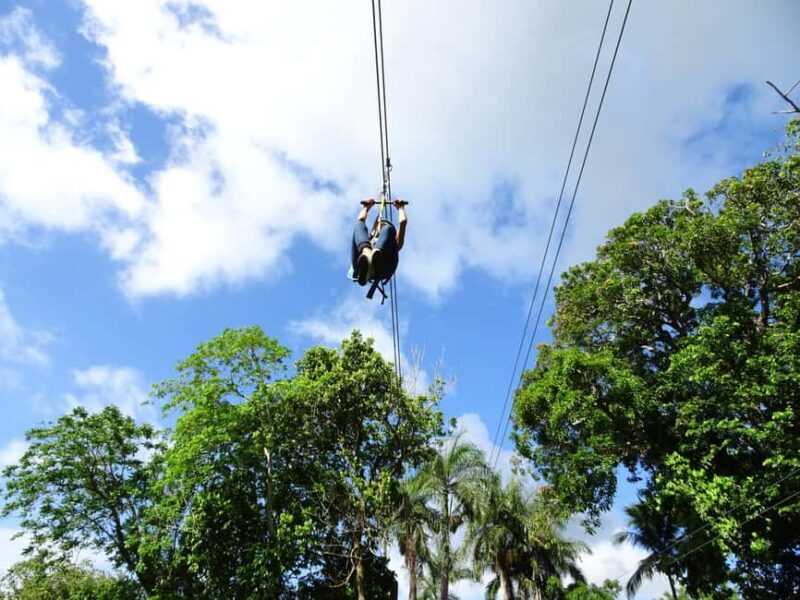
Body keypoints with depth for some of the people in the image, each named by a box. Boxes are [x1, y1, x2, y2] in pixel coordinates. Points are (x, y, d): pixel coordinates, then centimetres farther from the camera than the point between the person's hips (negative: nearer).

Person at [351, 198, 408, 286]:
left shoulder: (394, 244, 44)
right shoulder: (367, 242, 46)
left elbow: (403, 222, 42)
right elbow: (361, 220, 44)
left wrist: (400, 207, 60)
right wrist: (366, 207, 61)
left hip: (383, 269, -1)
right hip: (361, 266, 1)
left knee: (388, 229, -17)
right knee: (360, 225, -13)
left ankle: (375, 256, -54)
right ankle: (366, 253, -51)